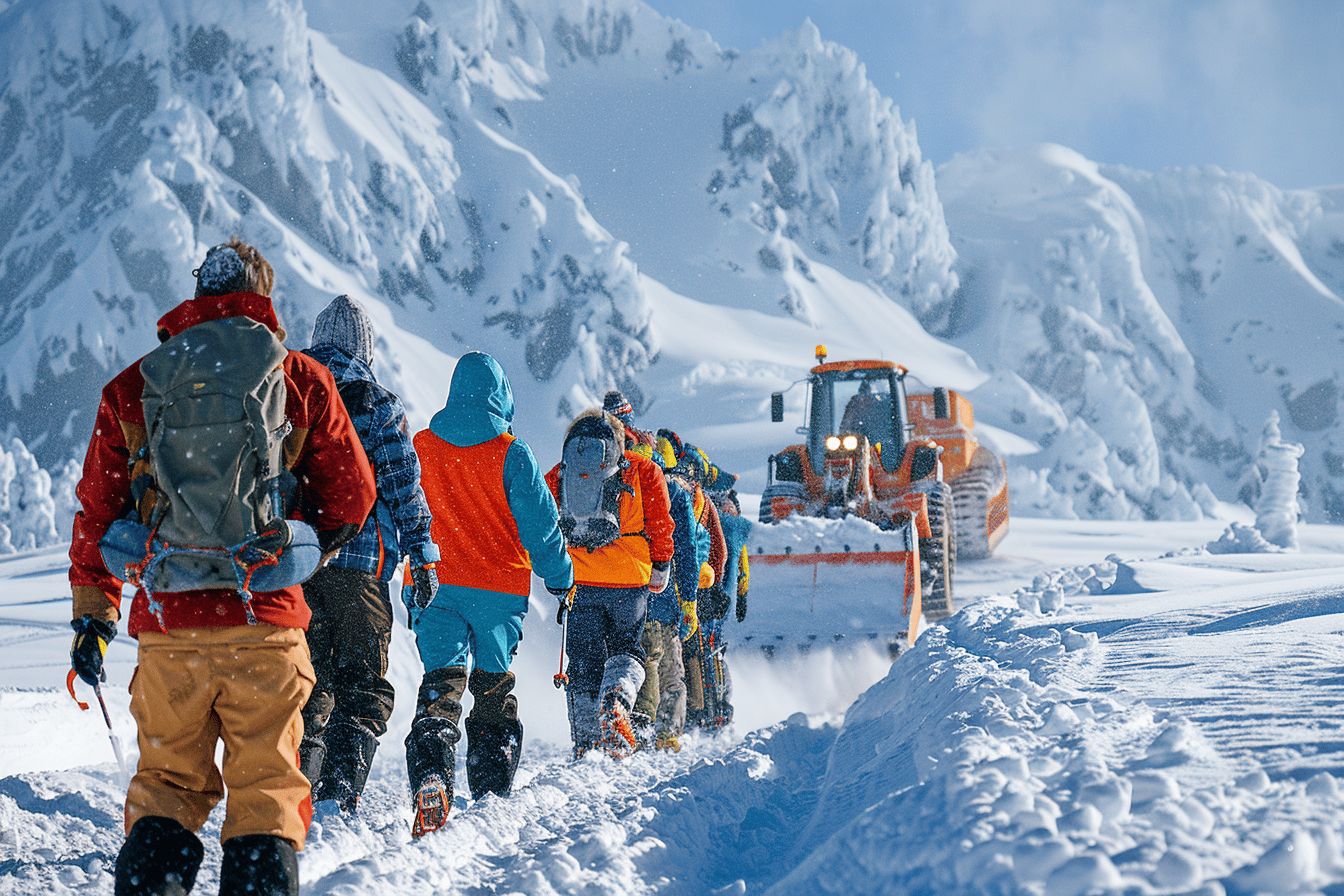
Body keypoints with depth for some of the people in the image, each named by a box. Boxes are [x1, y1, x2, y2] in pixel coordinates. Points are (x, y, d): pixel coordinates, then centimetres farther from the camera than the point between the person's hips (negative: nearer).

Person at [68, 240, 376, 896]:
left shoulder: (133, 386, 9)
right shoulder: (302, 380, 4)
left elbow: (96, 508, 11)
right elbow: (352, 498, 6)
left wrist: (93, 613, 18)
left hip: (166, 625, 2)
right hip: (265, 621, -2)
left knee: (167, 781, 13)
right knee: (265, 787, 5)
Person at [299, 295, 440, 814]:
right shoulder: (380, 407, -2)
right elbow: (403, 486, -5)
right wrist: (421, 557, -1)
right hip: (359, 561, -3)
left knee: (306, 680, 13)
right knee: (363, 684, 3)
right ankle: (341, 786, -10)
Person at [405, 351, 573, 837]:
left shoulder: (420, 448, 3)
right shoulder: (511, 454, -6)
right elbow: (540, 524, -3)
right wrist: (562, 580, 9)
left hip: (438, 584, 1)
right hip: (501, 589, -1)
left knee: (442, 681, -5)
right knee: (494, 687, 13)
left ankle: (431, 775, -28)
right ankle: (492, 787, 17)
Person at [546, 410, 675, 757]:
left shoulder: (557, 475, 12)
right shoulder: (642, 471, 6)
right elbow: (661, 524, 2)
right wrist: (660, 570, 12)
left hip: (579, 583, 1)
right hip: (630, 581, -1)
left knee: (584, 662, 10)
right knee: (625, 649, 15)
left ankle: (586, 743, 7)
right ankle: (616, 702, -16)